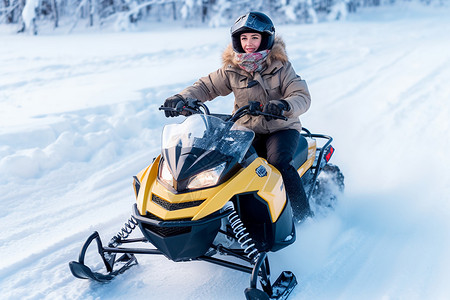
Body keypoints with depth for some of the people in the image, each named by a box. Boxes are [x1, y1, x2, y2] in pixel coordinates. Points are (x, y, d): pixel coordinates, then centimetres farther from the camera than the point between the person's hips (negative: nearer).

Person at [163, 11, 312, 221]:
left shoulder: (280, 67, -6)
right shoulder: (232, 70, 2)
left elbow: (302, 96, -15)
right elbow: (206, 86, 8)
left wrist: (284, 106, -38)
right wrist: (181, 98, -12)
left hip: (282, 128, -3)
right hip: (247, 131, 3)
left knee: (278, 162, -30)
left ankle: (305, 218, -18)